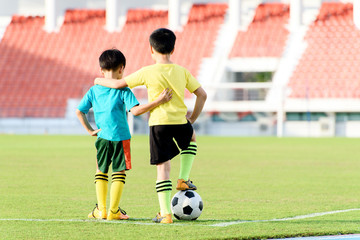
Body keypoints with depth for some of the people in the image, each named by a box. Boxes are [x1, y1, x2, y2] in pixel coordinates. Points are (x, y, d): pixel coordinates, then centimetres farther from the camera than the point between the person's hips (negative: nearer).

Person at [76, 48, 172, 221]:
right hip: (120, 136, -4)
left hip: (102, 137, 4)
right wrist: (159, 101, -21)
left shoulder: (94, 91, 7)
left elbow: (79, 112, 8)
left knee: (101, 171, 17)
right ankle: (114, 211, 3)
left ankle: (101, 209, 15)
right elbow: (135, 110, -18)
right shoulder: (123, 90, -7)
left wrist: (90, 130, 13)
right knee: (119, 172, 5)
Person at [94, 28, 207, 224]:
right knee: (191, 138, 36)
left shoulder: (148, 72, -4)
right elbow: (202, 94, 6)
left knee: (163, 167, 1)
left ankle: (165, 213, -4)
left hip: (158, 123, -3)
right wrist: (192, 119, 17)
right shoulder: (182, 71, 5)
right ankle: (183, 179, 26)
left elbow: (119, 84, 1)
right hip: (180, 123, 3)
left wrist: (100, 81, 20)